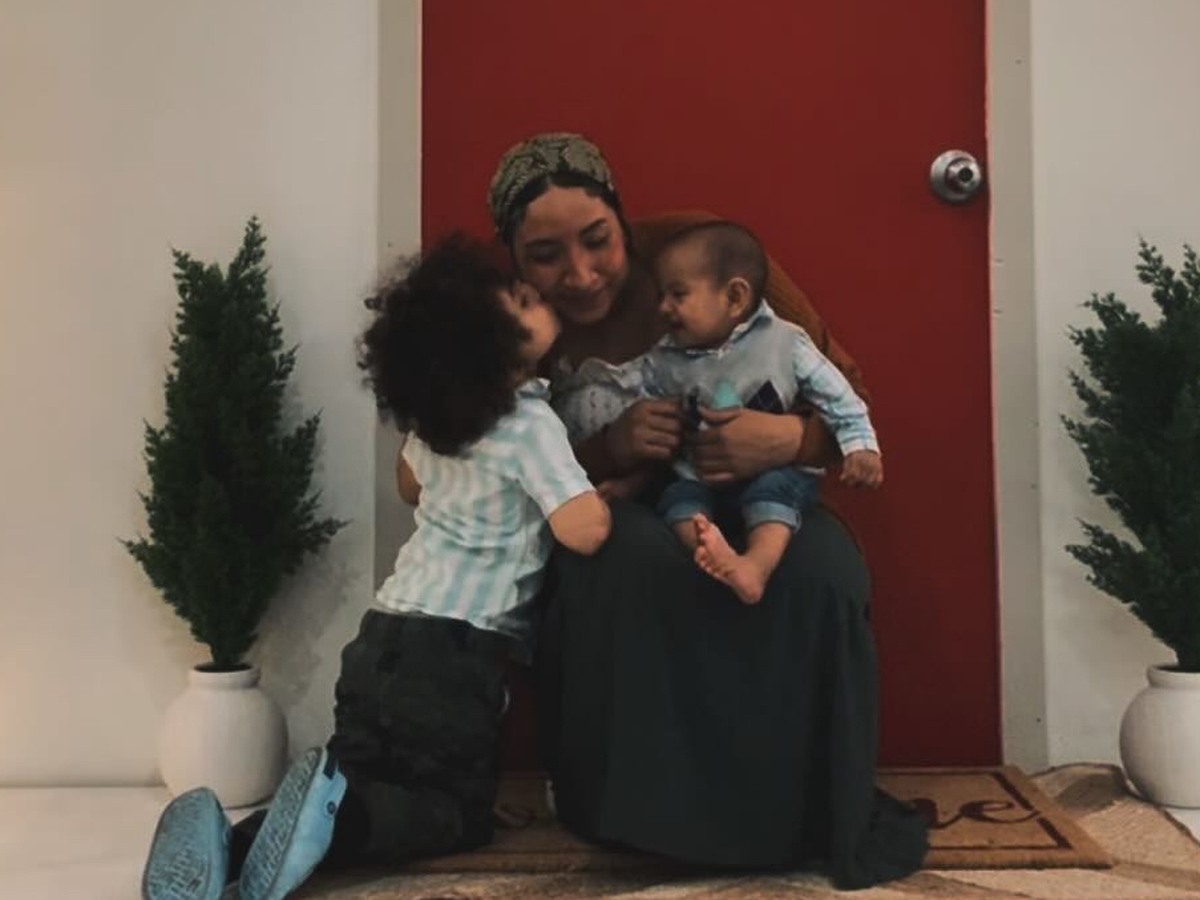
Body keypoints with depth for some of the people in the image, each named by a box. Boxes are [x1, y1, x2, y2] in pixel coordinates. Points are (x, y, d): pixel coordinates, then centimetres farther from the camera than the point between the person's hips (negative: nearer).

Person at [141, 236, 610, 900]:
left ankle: (229, 842, -5)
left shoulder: (435, 408, 9)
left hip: (386, 634, 7)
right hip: (455, 653, -7)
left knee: (362, 786, 16)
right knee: (459, 812, 7)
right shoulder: (531, 423, -13)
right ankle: (334, 810, -16)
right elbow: (584, 530, -22)